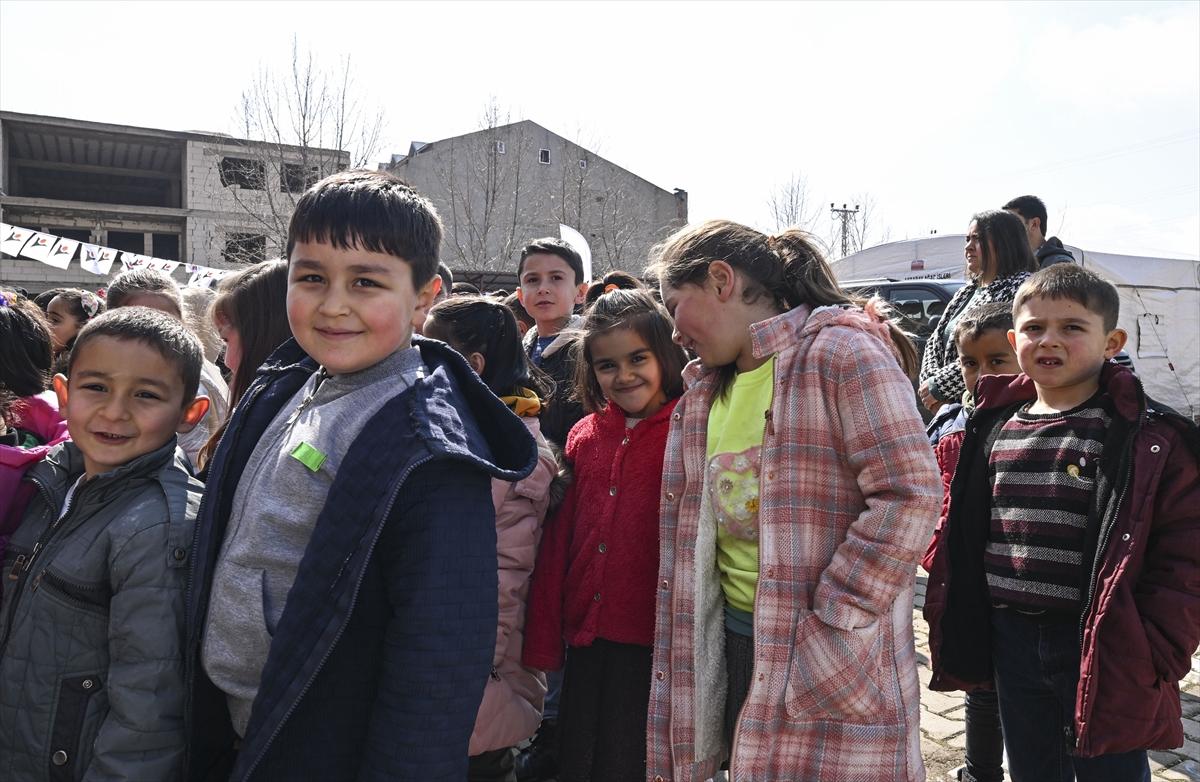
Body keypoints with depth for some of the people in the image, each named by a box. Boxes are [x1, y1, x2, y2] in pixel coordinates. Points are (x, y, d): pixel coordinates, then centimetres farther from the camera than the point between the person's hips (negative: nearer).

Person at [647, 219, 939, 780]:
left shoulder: (840, 352, -11)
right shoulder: (704, 391, 13)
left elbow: (910, 493, -18)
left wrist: (830, 626, -18)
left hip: (829, 668, -7)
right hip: (734, 647, 7)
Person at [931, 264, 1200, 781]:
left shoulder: (1148, 437, -12)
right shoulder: (993, 430, 4)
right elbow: (966, 539, 11)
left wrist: (1154, 657, -17)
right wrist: (962, 641, 9)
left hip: (1103, 651, -5)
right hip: (1014, 644, 5)